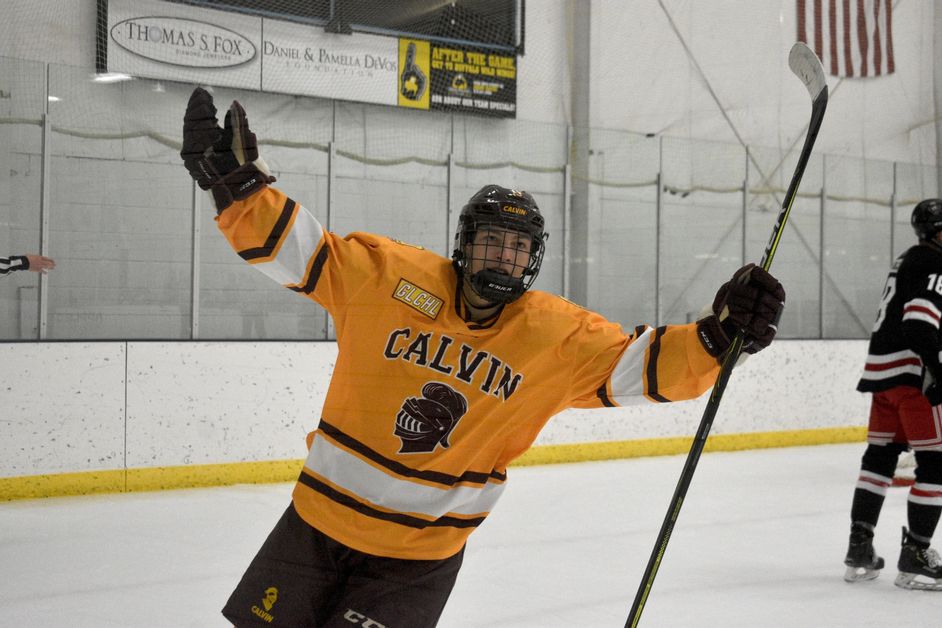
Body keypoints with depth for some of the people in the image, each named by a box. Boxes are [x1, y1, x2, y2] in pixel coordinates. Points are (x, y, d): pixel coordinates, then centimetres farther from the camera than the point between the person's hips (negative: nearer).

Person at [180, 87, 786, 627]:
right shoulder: (387, 274, -8)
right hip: (320, 517, 1)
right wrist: (236, 180, -20)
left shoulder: (560, 336, -7)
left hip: (423, 552, -1)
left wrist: (717, 334, -26)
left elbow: (641, 366, -10)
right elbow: (294, 246, -7)